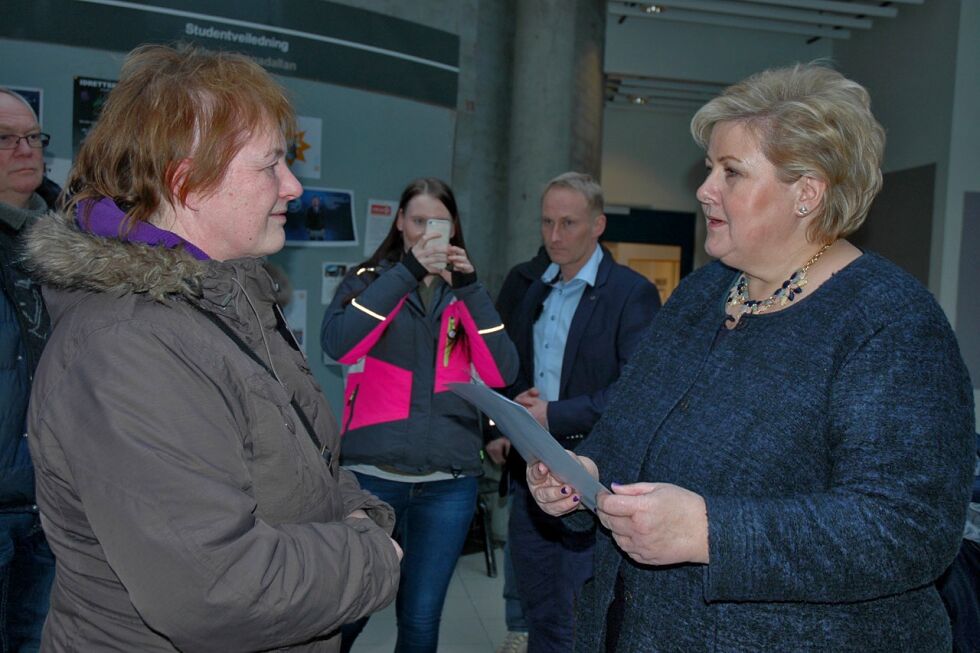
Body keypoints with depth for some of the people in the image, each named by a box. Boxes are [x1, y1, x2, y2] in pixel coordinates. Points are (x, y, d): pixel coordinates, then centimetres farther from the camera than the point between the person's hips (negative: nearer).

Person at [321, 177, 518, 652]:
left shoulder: (464, 293, 12)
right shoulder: (368, 280, 5)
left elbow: (502, 374, -4)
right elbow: (337, 344, -16)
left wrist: (469, 288, -12)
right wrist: (406, 272, -18)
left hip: (449, 482, 2)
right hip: (371, 474, -2)